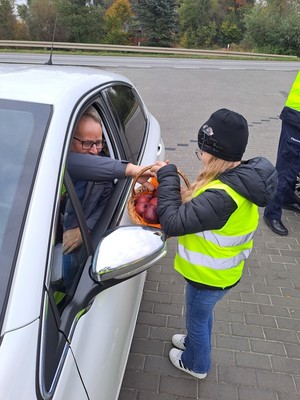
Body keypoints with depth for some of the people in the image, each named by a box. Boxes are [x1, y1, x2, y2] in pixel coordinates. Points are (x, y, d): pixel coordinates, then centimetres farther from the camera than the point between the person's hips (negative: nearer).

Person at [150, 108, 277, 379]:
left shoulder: (223, 197, -40)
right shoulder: (241, 178, -8)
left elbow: (173, 223, -38)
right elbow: (198, 208, -1)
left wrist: (167, 177, -28)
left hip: (209, 276, -8)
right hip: (219, 271, 8)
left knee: (198, 320, 21)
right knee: (202, 315, 33)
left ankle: (196, 365, 50)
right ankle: (194, 342, 61)